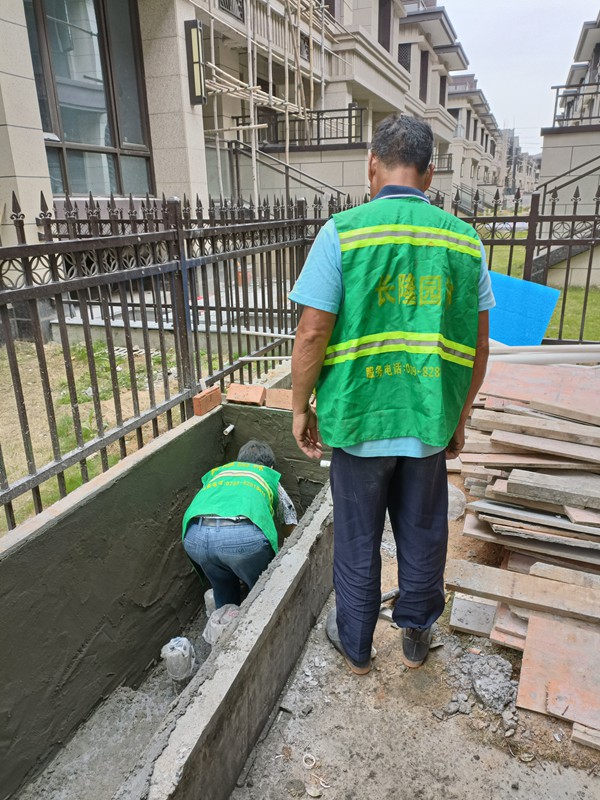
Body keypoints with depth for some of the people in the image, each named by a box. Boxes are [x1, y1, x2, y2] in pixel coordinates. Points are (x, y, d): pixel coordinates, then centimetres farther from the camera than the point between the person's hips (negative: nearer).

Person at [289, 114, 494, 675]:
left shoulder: (343, 232, -10)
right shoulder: (464, 239, 1)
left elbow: (312, 334, -14)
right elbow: (478, 345, 4)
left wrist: (301, 408, 0)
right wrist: (459, 418, 15)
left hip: (358, 418, -2)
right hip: (431, 421, 3)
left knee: (357, 540, 16)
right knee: (423, 534, 20)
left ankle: (355, 644, 36)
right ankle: (416, 635, 42)